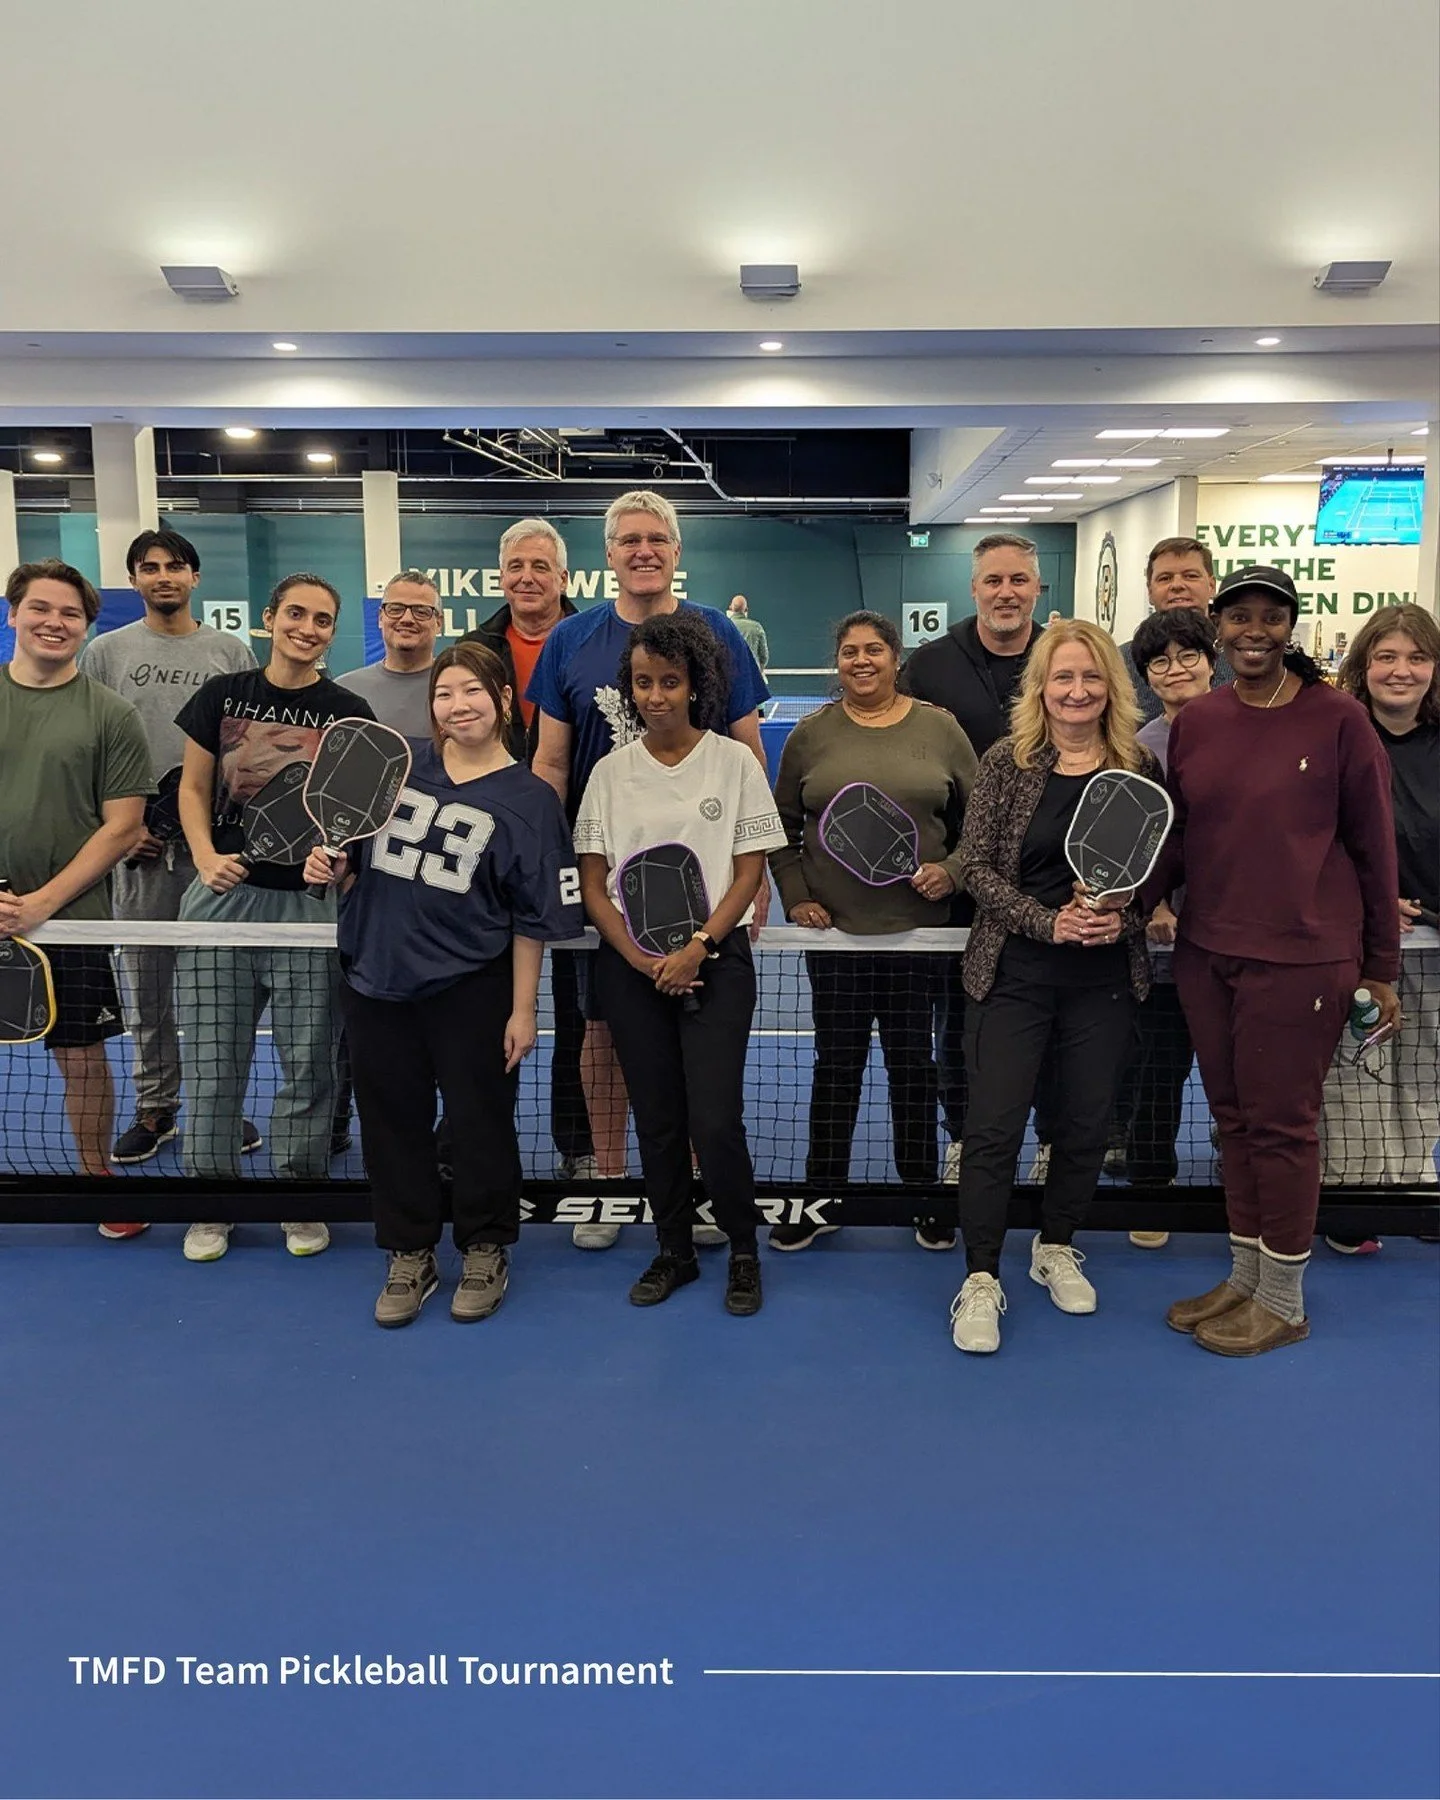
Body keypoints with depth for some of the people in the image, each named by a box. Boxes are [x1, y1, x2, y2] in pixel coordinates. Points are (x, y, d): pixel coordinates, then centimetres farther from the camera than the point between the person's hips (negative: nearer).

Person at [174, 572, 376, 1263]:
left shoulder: (348, 712, 2)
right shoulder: (222, 695, 6)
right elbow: (193, 788, 11)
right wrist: (207, 857, -6)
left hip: (309, 901, -1)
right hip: (223, 896, 1)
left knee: (307, 1063, 5)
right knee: (212, 1061, 6)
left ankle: (301, 1199, 22)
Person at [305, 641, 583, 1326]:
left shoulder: (529, 799, -6)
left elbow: (533, 920, -6)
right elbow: (354, 865, 15)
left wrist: (522, 1010, -7)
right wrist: (332, 867, -7)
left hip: (470, 992, -3)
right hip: (375, 983, 4)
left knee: (480, 1122, 7)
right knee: (391, 1121, 12)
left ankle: (486, 1252, 29)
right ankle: (410, 1257, 30)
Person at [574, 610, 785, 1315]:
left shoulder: (734, 761, 0)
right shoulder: (610, 771, 5)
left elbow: (748, 873, -2)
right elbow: (593, 884, 4)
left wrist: (694, 951, -12)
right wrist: (642, 961, -8)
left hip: (714, 960, -2)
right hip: (629, 966, 3)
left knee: (715, 1122, -7)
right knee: (656, 1120, 9)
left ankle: (743, 1251, 15)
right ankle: (674, 1251, 26)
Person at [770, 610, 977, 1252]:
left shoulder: (938, 728, 3)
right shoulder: (811, 735, 3)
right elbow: (781, 827, 8)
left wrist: (952, 870, -8)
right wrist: (795, 898, -1)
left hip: (918, 927, 0)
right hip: (833, 929, 0)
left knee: (912, 1061, 10)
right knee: (837, 1064, 9)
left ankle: (922, 1196, 24)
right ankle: (822, 1197, 21)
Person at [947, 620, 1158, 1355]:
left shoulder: (1140, 768, 1)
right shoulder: (1007, 761, -4)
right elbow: (975, 865, -7)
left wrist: (1123, 918, -14)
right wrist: (1048, 921, -18)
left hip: (1106, 978, 3)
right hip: (1012, 973, -2)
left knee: (1085, 1123, 12)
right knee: (993, 1125, -2)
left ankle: (1056, 1248, 35)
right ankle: (980, 1281, 10)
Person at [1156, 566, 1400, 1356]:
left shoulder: (1337, 719, -8)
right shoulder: (1194, 721, 5)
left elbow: (1373, 847, -3)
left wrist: (1380, 967, 0)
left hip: (1300, 957, -5)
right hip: (1205, 952, 5)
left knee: (1281, 1124, 5)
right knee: (1233, 1118, 14)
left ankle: (1282, 1302, 22)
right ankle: (1245, 1278, 31)